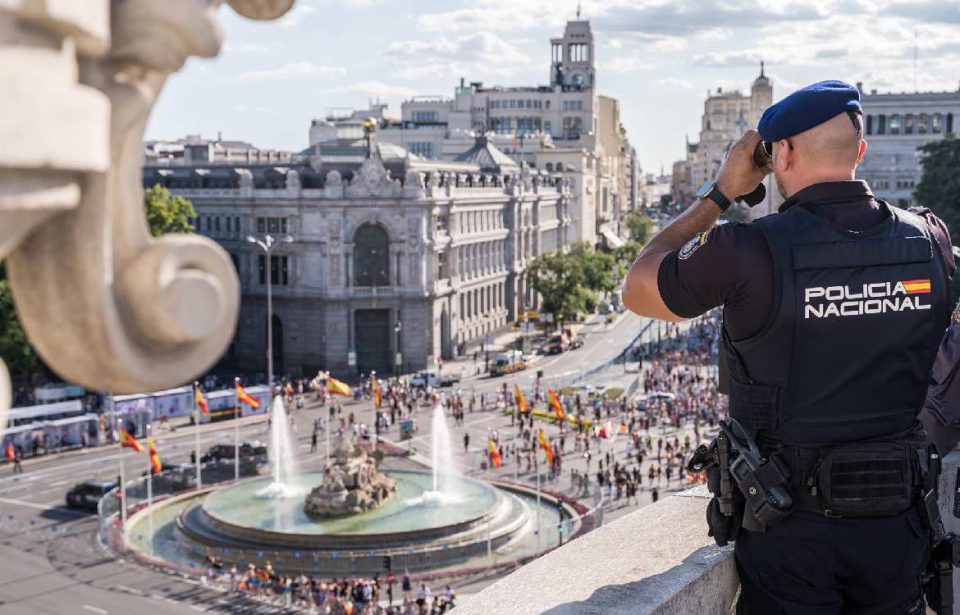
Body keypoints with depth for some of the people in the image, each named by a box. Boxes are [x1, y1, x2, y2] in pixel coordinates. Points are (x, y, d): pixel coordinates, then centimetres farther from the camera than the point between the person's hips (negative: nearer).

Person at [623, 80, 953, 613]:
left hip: (790, 526, -4)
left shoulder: (751, 251, -19)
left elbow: (637, 291, -1)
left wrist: (719, 193, 2)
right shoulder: (930, 240, -4)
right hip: (894, 526, 4)